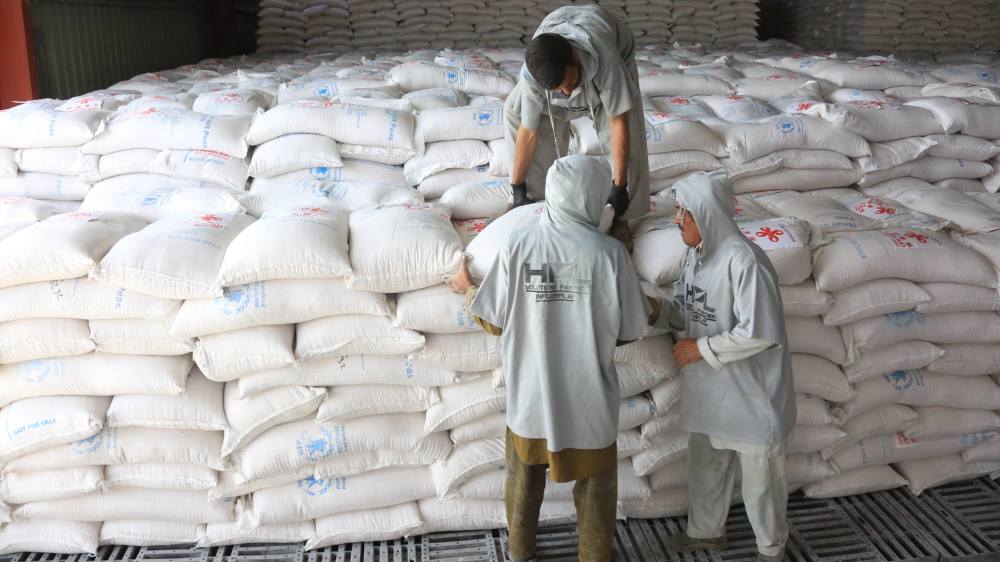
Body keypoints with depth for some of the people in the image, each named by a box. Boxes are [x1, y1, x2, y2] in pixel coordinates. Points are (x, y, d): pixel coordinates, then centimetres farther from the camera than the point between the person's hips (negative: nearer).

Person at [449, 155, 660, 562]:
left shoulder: (518, 246, -12)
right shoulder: (609, 252, -16)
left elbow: (494, 322, -5)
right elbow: (632, 330, -8)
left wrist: (466, 289, 15)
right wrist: (651, 313, 16)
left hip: (530, 392, 2)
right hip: (586, 395, -2)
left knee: (524, 479, 25)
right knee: (594, 485, 19)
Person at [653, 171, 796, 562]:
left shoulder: (743, 259, -27)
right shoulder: (696, 253, -1)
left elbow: (760, 333, -28)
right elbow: (687, 310, 10)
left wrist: (702, 348, -21)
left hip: (750, 390, -8)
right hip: (707, 386, 8)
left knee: (759, 475, 13)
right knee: (705, 464, 24)